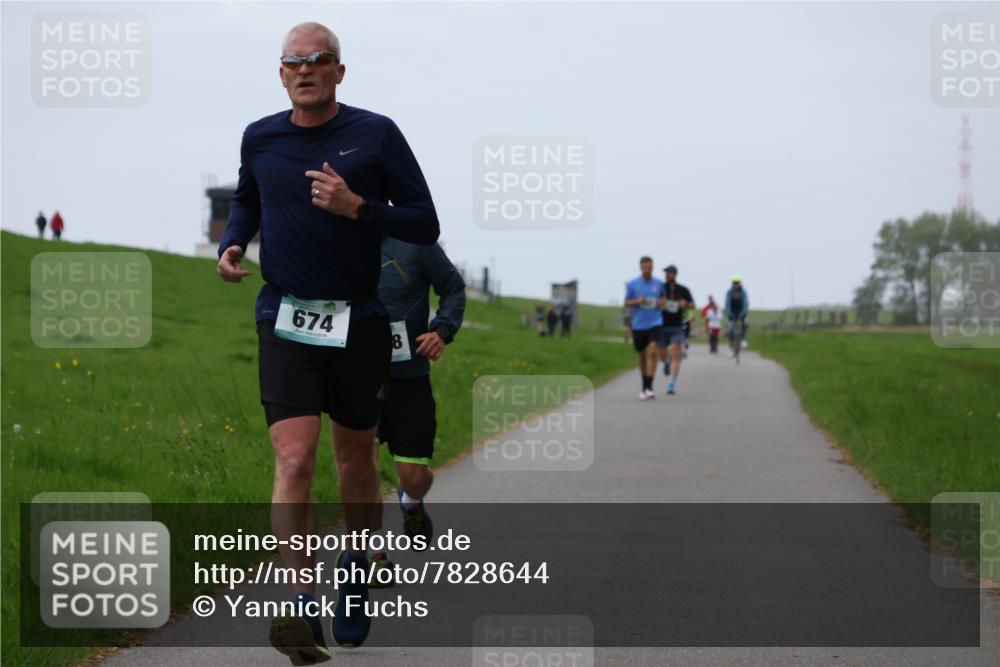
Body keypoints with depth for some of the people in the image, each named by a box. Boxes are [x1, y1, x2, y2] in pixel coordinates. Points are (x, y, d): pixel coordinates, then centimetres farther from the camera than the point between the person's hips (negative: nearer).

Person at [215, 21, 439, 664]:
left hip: (359, 322, 0)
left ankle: (357, 565, 39)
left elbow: (425, 225, -4)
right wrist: (232, 243, 4)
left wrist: (356, 207, -18)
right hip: (285, 322, 0)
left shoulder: (375, 134, -4)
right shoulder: (259, 139, 5)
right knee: (294, 462, -14)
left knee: (356, 460, 14)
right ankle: (303, 610, -19)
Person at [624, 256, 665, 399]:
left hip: (655, 323, -1)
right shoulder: (632, 284, 0)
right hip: (638, 325, 1)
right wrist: (637, 302, -15)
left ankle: (649, 387, -19)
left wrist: (662, 302, -5)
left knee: (652, 352, -18)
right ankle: (644, 386, 27)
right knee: (642, 356, 11)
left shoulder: (659, 283, 4)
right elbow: (627, 302, 5)